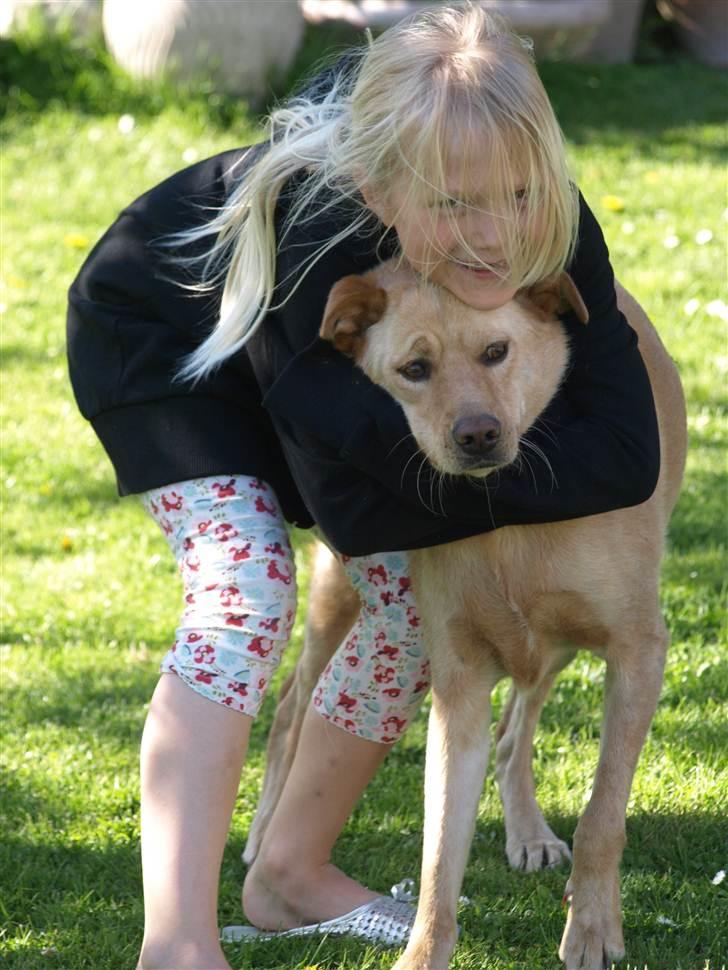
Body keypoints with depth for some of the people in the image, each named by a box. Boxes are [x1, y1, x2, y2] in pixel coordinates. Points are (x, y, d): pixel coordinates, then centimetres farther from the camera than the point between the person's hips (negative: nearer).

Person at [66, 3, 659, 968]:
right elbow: (349, 507, -38)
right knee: (247, 587, -25)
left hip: (305, 356, 6)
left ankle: (293, 872, 20)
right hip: (163, 335, -6)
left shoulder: (555, 236, -33)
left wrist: (449, 470, -37)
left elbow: (627, 455, -31)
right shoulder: (311, 228, -45)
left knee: (421, 590, 0)